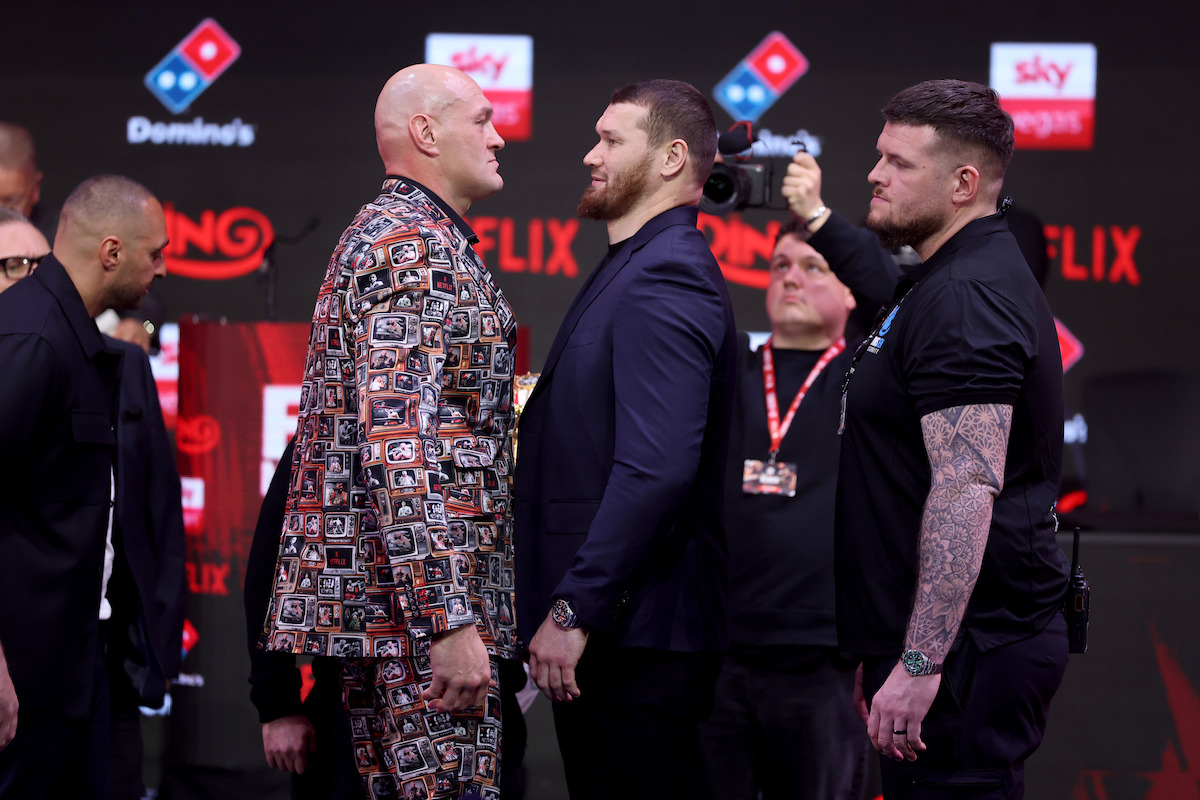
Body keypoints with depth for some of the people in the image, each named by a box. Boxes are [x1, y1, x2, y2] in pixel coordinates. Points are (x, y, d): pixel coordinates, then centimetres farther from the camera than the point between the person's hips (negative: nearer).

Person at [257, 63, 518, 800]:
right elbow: (399, 442, -23)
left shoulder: (379, 236, 22)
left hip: (365, 601, 10)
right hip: (422, 599, -10)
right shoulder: (418, 247, -12)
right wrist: (448, 622, -26)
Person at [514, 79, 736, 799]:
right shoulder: (631, 268, 19)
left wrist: (573, 611, -24)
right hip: (607, 623, 10)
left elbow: (656, 468, -25)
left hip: (638, 631, -10)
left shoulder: (665, 278, -15)